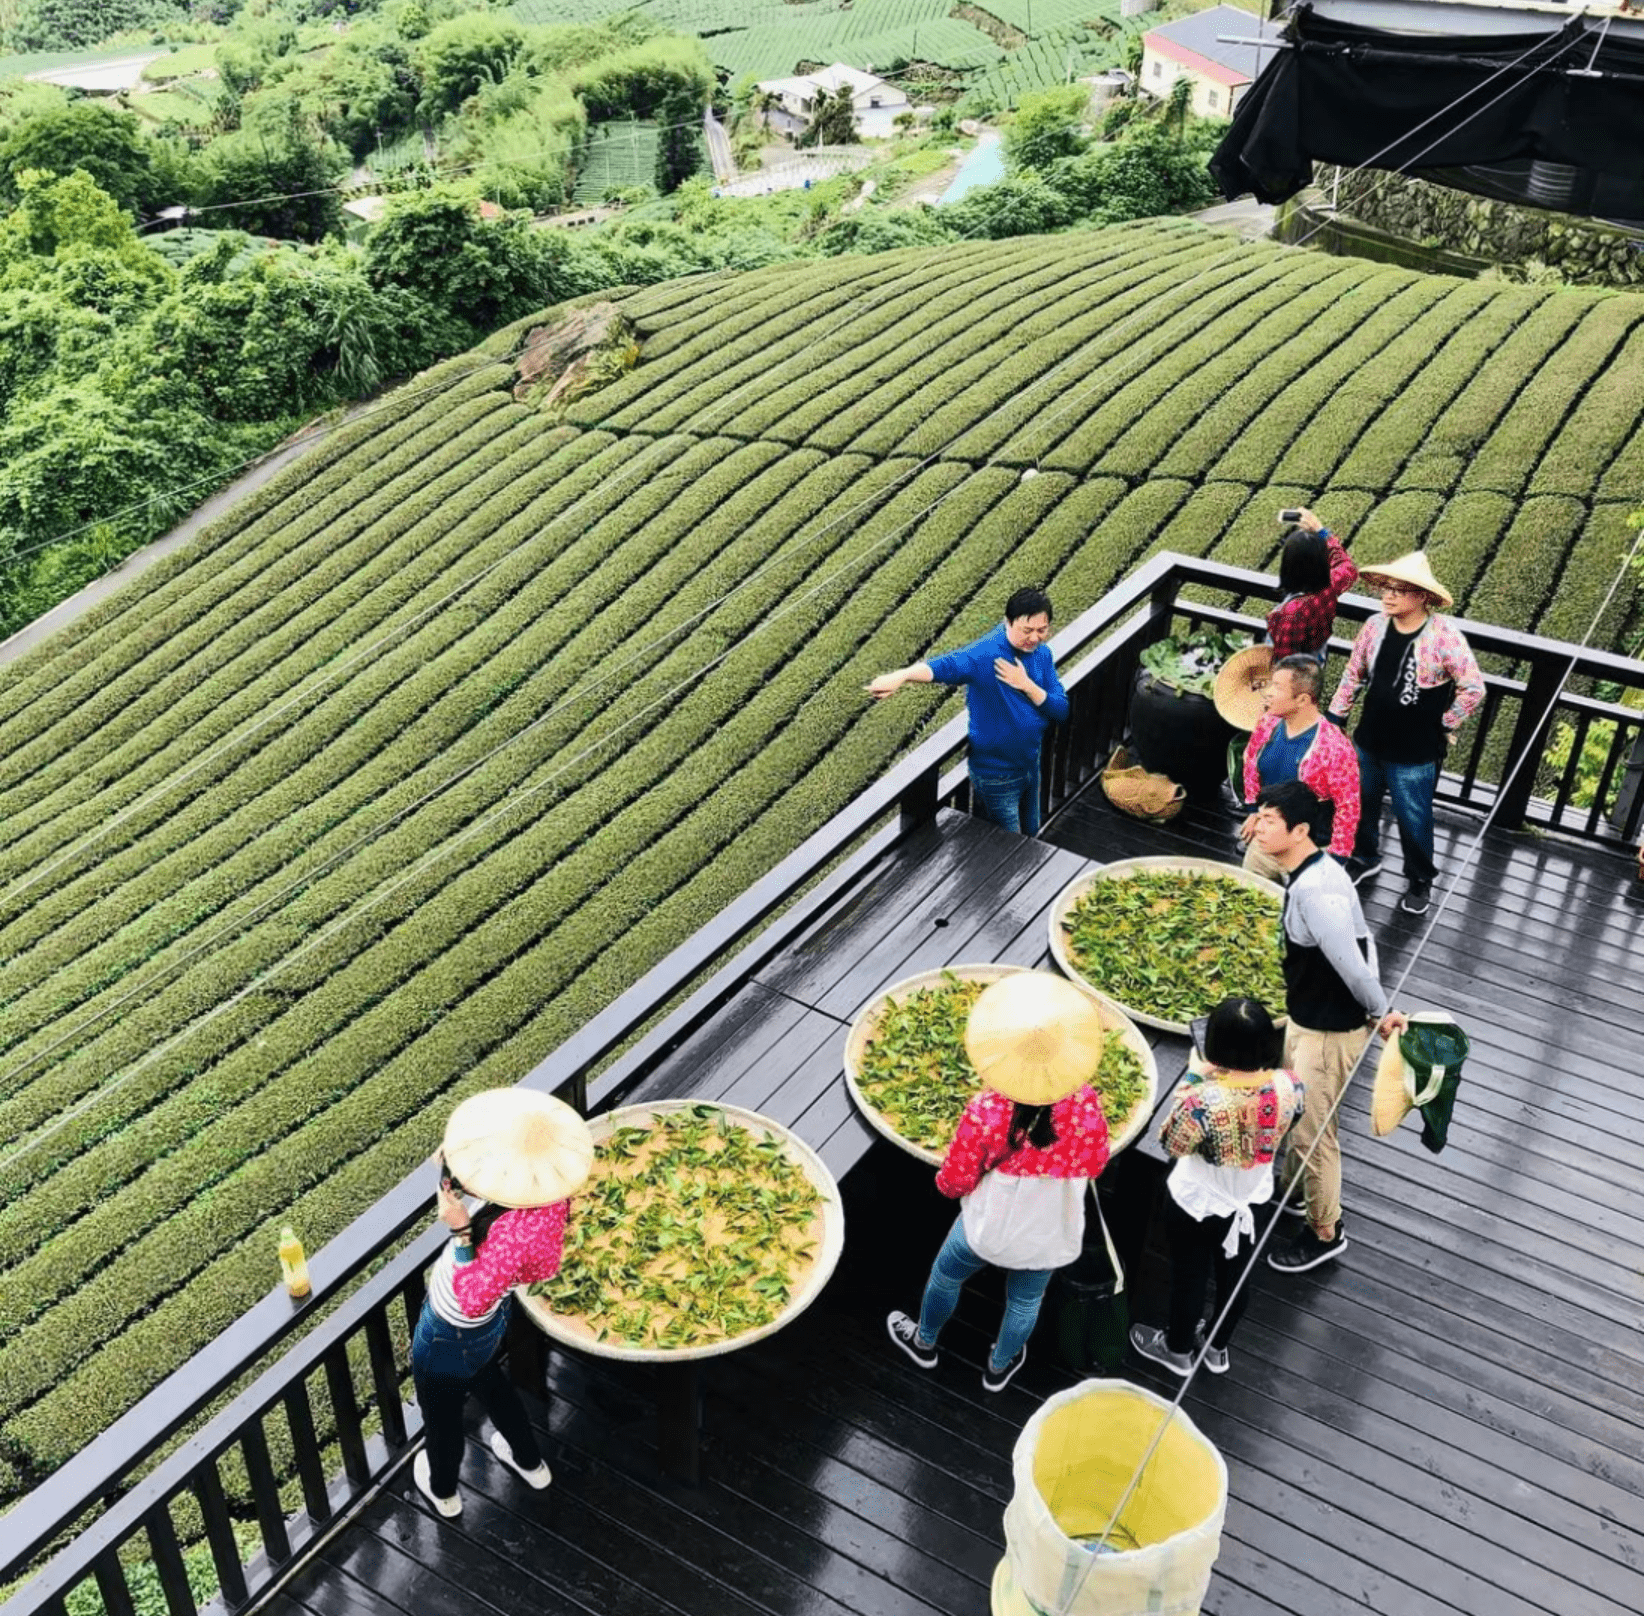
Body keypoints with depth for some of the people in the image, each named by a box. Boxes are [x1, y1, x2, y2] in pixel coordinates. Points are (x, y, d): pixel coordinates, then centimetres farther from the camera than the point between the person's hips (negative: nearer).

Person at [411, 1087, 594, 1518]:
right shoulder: (550, 1193, -23)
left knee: (441, 1415, 26)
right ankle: (530, 1462, 60)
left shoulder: (514, 1234, -45)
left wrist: (460, 1231, -41)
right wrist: (456, 1179, -18)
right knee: (487, 1381, 37)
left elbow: (472, 1300, -36)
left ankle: (442, 1491, 57)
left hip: (449, 1337, -7)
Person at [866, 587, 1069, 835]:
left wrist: (1027, 685, -24)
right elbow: (946, 665, -47)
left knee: (1030, 838, 27)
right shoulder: (985, 655, -27)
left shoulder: (1042, 653, -5)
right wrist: (901, 676, -66)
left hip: (1031, 765, 7)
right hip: (997, 775, -7)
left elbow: (1062, 712, -7)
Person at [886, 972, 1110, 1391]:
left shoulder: (987, 1112, -33)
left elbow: (953, 1183, -18)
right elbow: (1094, 1165, -6)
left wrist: (949, 1184, 4)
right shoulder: (1086, 1105, -27)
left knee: (945, 1276, 30)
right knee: (1025, 1302, 30)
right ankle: (999, 1367, 56)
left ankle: (924, 1342, 56)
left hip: (988, 1229, -1)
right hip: (1051, 1237, 2)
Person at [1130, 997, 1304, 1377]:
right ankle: (1218, 1348, 51)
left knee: (1190, 1275, 21)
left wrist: (1193, 1077, -18)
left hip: (1198, 1204, -4)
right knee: (1235, 1272, 27)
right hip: (1253, 1198, 4)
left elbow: (1172, 1143, -19)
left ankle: (1178, 1349, 46)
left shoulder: (1204, 1100, -39)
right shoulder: (1289, 1086, -24)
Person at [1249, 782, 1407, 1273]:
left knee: (1311, 1131, 7)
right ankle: (1296, 1188, 49)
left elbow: (1350, 962, -30)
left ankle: (1325, 1233, 26)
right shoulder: (1313, 873, 0)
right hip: (1305, 1017, 10)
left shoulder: (1313, 891, -32)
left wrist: (1380, 1013, -13)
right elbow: (1362, 940, 7)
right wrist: (1376, 1010, 6)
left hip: (1329, 1030, -10)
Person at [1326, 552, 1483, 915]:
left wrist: (1445, 726, -8)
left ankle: (1420, 880, 32)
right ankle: (1364, 858, 49)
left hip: (1415, 753, -5)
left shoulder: (1444, 636, -22)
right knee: (1361, 804, 22)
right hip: (1369, 742, 5)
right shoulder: (1375, 627, -7)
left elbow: (1474, 688, -16)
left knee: (1413, 818, 8)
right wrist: (1335, 717, 7)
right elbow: (1353, 675, 6)